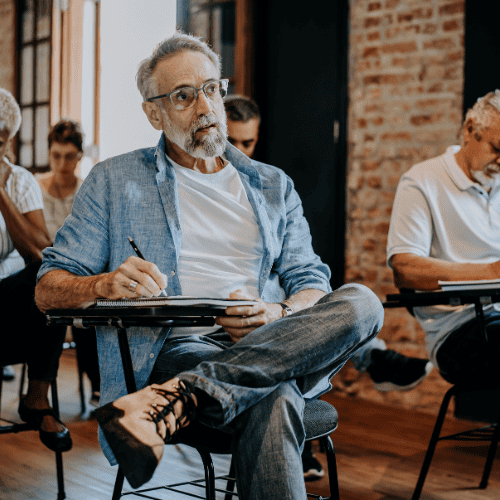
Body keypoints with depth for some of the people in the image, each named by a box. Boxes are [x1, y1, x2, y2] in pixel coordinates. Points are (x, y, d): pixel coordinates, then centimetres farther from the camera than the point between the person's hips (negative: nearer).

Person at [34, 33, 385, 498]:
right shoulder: (115, 181, 15)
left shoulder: (272, 185, 23)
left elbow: (312, 283, 14)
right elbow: (47, 289, 9)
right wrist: (105, 285, -16)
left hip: (279, 349, 5)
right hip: (177, 349, -5)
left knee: (360, 302, -32)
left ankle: (175, 400, -39)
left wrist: (279, 316, -12)